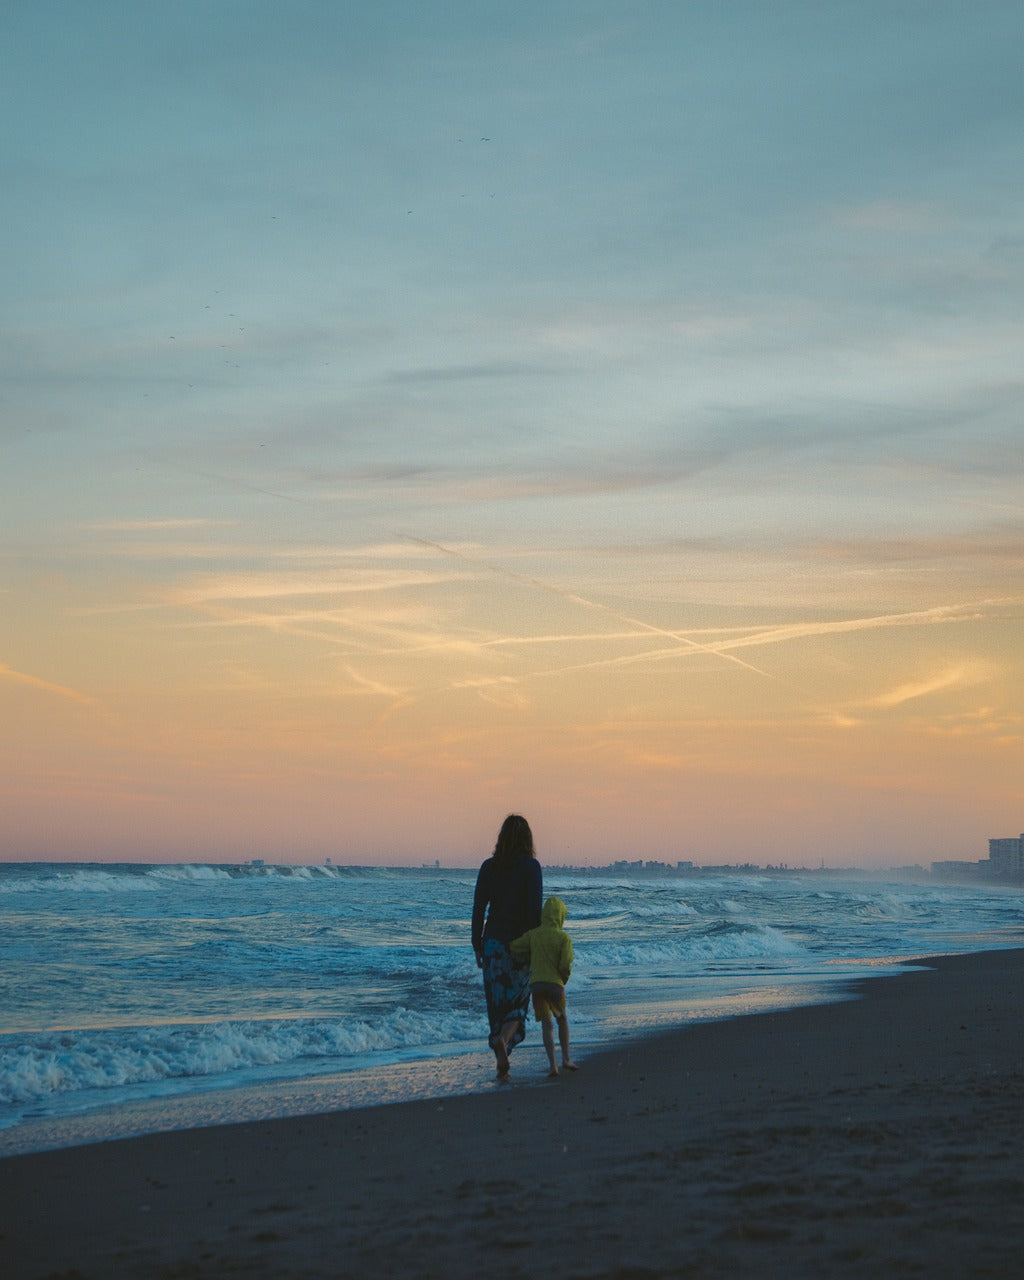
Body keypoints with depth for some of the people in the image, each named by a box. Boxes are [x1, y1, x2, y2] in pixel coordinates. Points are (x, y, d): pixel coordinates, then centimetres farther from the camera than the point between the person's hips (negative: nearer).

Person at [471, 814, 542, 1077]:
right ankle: (504, 1039, -21)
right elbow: (535, 908, -11)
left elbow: (479, 908, 3)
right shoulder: (530, 866, -7)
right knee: (518, 999, 7)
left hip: (494, 940, 2)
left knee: (497, 1001, 10)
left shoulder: (489, 866, 2)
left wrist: (478, 946, 10)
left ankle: (502, 1063, 10)